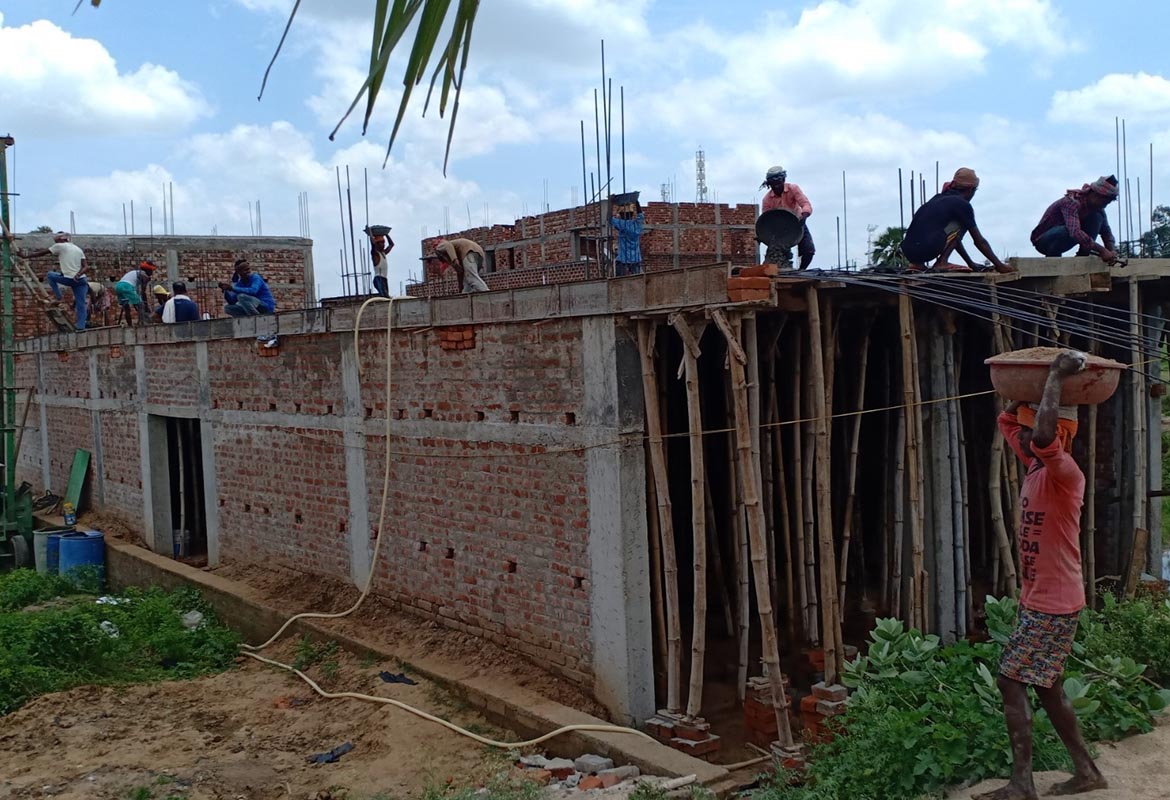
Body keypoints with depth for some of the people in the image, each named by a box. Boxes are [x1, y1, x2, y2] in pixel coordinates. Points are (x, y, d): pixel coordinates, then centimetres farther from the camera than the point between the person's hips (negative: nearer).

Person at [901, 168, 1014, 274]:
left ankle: (916, 264, 15)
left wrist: (971, 263, 39)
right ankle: (942, 262, 0)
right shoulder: (963, 204, 4)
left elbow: (953, 237, 35)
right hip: (926, 250, -7)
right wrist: (999, 265, 16)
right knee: (962, 223, 9)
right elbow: (979, 241, 7)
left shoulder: (939, 198, 27)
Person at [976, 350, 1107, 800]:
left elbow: (1043, 435, -42)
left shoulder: (1065, 474, -20)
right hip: (1038, 601, 10)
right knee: (1045, 685, 15)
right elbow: (1008, 422, 21)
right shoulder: (1036, 467, 7)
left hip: (1053, 605, -10)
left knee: (1012, 680, -8)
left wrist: (1056, 377, -32)